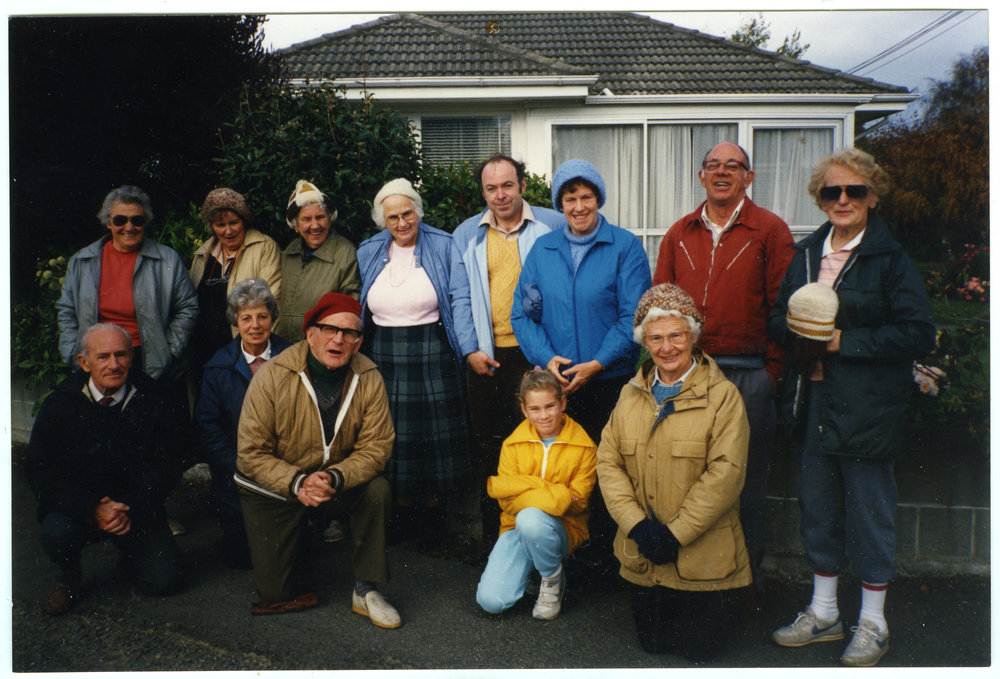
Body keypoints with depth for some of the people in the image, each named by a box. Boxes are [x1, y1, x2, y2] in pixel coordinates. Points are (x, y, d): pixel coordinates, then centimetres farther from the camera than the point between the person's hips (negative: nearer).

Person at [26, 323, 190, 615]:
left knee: (164, 580, -12)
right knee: (57, 533, -33)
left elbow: (169, 464, -5)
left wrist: (132, 508, -19)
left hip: (137, 511, 0)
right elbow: (39, 471, -7)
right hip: (76, 507, 0)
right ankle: (68, 579, 4)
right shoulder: (59, 404, -5)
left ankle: (129, 555, 25)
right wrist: (92, 509, -21)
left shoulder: (153, 402, -6)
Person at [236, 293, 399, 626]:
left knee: (377, 489, -30)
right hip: (273, 488, -1)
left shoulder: (368, 379, -15)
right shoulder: (273, 376, -20)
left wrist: (334, 478, -33)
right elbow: (251, 454, -16)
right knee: (275, 593, -4)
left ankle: (365, 591, -13)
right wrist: (297, 483, -31)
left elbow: (375, 447, -15)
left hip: (337, 483, 2)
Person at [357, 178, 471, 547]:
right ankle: (404, 510, 25)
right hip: (385, 357, 3)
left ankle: (434, 510, 21)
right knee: (395, 436, 8)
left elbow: (457, 303, 1)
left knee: (435, 435, 3)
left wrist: (462, 349, -4)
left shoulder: (443, 247, -1)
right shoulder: (368, 253, 9)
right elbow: (361, 309, 16)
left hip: (432, 354, -3)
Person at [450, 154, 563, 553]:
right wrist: (471, 350, 0)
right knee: (489, 444, 9)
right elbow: (461, 297, 11)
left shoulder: (552, 226, 3)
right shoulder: (467, 235, 11)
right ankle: (492, 529, 22)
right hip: (487, 356, 3)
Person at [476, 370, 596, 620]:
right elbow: (507, 501, -7)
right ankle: (530, 567, 13)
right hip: (517, 527, 2)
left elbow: (577, 501, -9)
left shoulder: (583, 447, -5)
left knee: (530, 519, -38)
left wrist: (526, 490, -20)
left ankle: (553, 577, -7)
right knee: (490, 600, -19)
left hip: (563, 528, -2)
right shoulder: (513, 444, 1)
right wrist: (556, 494, -21)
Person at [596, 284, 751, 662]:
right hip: (643, 557, 4)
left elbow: (724, 473, -16)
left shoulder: (722, 396, -8)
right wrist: (636, 524, -12)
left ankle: (721, 606, 31)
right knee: (653, 643, 10)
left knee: (698, 648, 3)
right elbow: (608, 460, 1)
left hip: (703, 555, -4)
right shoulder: (631, 394, 6)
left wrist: (675, 534, -18)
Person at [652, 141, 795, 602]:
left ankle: (749, 577, 23)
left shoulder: (770, 231, 2)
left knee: (747, 480, 7)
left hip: (748, 377, -3)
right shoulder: (679, 235, 12)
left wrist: (772, 372, -7)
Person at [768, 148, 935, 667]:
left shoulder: (891, 260, -7)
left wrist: (844, 341, -17)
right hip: (811, 404, 6)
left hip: (867, 407, -5)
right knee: (818, 507, 15)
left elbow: (918, 334, -13)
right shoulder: (806, 253, 10)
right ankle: (823, 611, 31)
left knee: (869, 511, 6)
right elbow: (776, 318, 15)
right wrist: (796, 326, -7)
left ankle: (873, 623, 25)